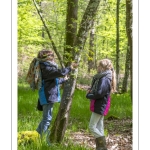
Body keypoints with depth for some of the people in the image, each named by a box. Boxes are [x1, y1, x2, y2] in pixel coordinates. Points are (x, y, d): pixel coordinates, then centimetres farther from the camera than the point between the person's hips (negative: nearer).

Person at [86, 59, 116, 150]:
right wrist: (90, 92, -3)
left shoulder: (104, 79, -20)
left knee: (92, 127, -7)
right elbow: (96, 90, 18)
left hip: (99, 106, -10)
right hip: (100, 106, 10)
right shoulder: (103, 77, 12)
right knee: (99, 127, 12)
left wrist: (88, 95, -11)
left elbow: (99, 94, -28)